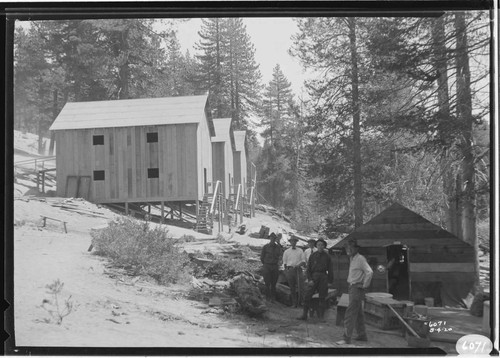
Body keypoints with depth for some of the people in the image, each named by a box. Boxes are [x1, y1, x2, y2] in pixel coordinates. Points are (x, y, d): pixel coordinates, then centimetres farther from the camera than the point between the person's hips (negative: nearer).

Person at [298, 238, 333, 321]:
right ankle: (304, 315, -1)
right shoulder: (313, 255, 6)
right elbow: (308, 268, 5)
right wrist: (309, 279, -6)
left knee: (322, 297, 2)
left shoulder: (327, 256, 6)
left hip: (323, 277, 0)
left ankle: (321, 316, 8)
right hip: (313, 276, 0)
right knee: (307, 296, -7)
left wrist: (330, 281, 4)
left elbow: (330, 270, 9)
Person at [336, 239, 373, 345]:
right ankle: (362, 335, 25)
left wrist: (365, 285, -19)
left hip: (357, 288, -10)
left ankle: (347, 338, -14)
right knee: (358, 313, 16)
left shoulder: (360, 259, -15)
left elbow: (369, 272, -25)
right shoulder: (352, 259, 14)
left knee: (350, 312, -12)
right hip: (352, 287, 10)